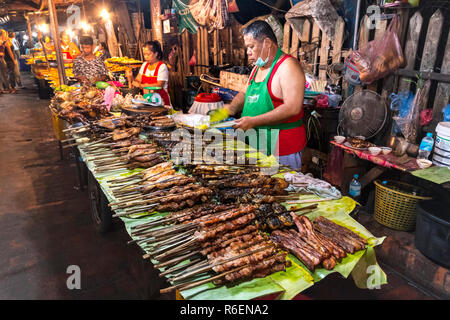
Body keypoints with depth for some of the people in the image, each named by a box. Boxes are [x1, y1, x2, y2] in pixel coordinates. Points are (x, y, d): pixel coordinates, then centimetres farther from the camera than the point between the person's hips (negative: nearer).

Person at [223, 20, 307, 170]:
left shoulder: (288, 66, -15)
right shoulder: (258, 67, 14)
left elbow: (292, 108, -24)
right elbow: (245, 94, 24)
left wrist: (253, 121, -25)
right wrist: (232, 107, 2)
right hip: (256, 145, 8)